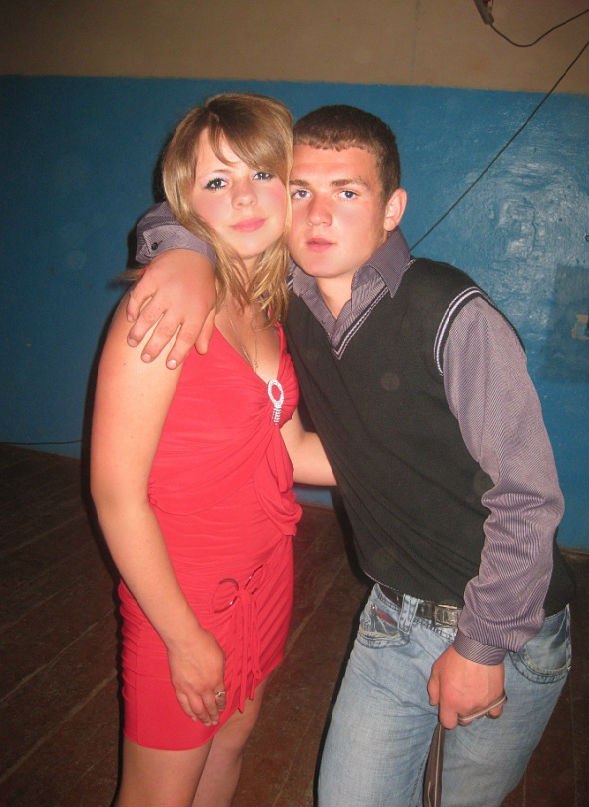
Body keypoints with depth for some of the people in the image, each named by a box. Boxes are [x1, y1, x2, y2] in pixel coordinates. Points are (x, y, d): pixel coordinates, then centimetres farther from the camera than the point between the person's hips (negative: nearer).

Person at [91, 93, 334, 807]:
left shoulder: (267, 305, -1)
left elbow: (288, 446, 5)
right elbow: (116, 493, -21)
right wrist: (185, 637, -14)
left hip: (264, 572, 7)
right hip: (187, 593, -6)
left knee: (233, 734, 28)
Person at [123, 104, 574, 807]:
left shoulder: (454, 317, -23)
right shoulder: (291, 299, -6)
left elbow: (527, 499, -19)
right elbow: (179, 214, 8)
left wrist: (483, 646, -12)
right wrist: (186, 253, -16)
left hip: (510, 628, -3)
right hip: (396, 616, 4)